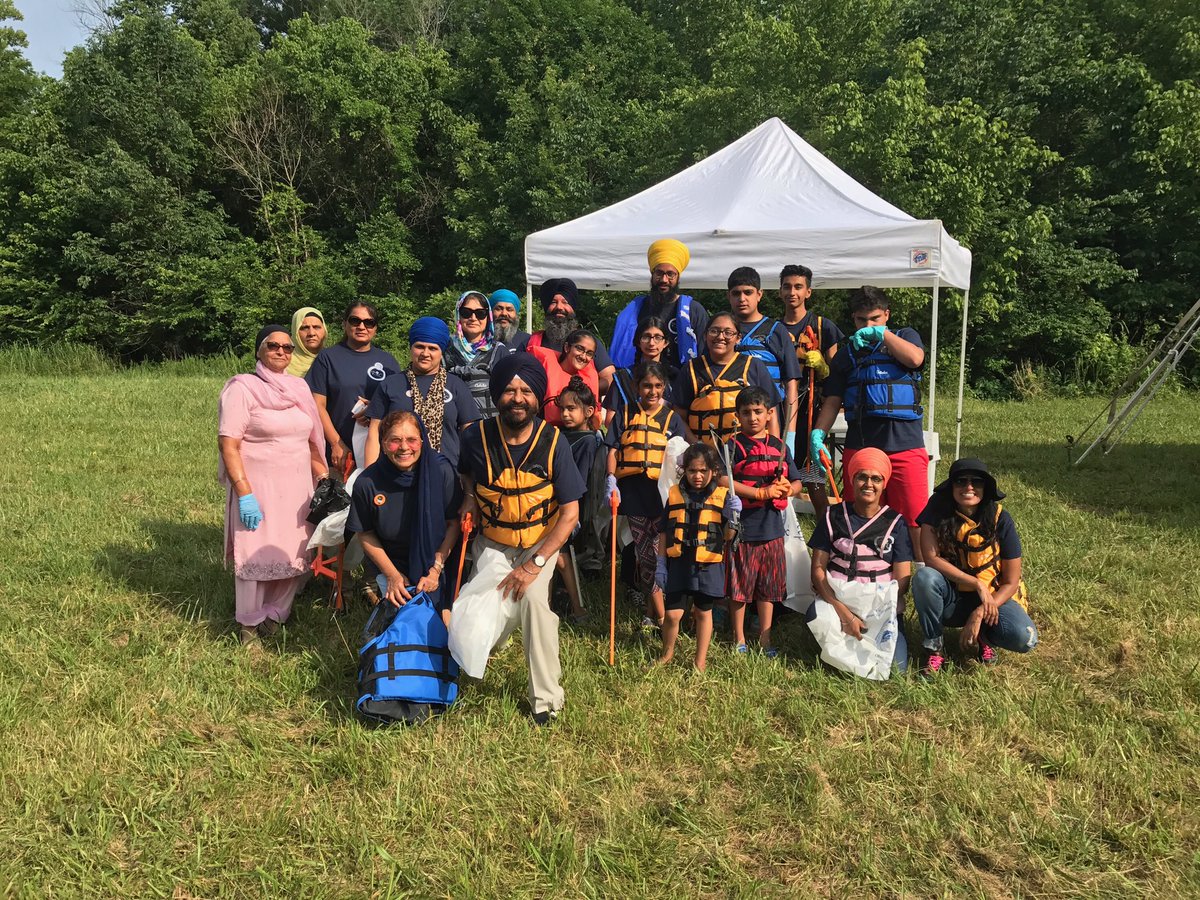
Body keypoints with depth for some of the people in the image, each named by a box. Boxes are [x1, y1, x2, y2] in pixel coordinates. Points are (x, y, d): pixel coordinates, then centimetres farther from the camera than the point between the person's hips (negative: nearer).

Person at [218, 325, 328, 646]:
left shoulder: (298, 387, 11)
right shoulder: (242, 387, -7)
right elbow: (228, 444, -13)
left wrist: (323, 476, 10)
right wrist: (244, 494, -19)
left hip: (298, 487, 5)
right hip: (258, 487, -5)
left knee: (294, 555, 7)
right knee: (257, 556, 2)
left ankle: (275, 614, 25)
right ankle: (249, 623, 20)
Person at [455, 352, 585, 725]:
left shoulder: (553, 442, -19)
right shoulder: (476, 436, -15)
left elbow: (570, 514, -16)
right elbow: (464, 470, 13)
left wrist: (534, 565, -22)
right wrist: (470, 496, -8)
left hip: (540, 540, -1)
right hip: (492, 541, 2)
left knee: (533, 598, -27)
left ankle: (546, 698, -11)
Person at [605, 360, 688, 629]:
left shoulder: (672, 418, 6)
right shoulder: (625, 415, 9)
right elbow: (613, 450, 5)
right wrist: (611, 480, -11)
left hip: (662, 491, -1)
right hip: (633, 491, 1)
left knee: (658, 551, -4)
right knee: (644, 552, 3)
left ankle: (652, 611, 9)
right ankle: (661, 614, 11)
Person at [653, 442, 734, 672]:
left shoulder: (721, 496, -3)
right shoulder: (675, 494, 2)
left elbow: (727, 535, -8)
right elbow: (664, 533, 8)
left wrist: (734, 516, -26)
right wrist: (660, 564, 6)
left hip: (708, 565, -1)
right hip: (678, 563, 1)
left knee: (703, 612, 12)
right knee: (673, 613, 0)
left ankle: (700, 661, 27)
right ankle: (667, 653, 27)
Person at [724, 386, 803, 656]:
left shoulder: (779, 447, 11)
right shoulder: (733, 445, -4)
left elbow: (797, 483, 14)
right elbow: (723, 481, -15)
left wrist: (787, 489, -10)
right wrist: (761, 493, -16)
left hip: (772, 528, 4)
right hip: (742, 528, -4)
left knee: (768, 588, 12)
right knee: (739, 588, 4)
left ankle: (764, 639, 25)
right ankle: (739, 639, 19)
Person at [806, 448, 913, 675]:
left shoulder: (895, 522, 5)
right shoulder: (833, 516, 6)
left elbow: (902, 580, 0)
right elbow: (818, 569, -1)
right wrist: (844, 613, -15)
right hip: (837, 600, 0)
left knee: (895, 665, -22)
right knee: (816, 614, -34)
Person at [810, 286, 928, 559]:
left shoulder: (905, 337, 15)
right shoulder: (846, 356, 19)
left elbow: (915, 359, -9)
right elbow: (832, 401, 11)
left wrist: (881, 333, -5)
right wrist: (818, 432, -5)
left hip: (905, 444, -2)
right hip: (859, 446, 2)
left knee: (915, 520, -6)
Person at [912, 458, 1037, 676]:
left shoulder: (1000, 519, -12)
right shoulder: (938, 509, -13)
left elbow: (1010, 582, -9)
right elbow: (931, 558, -21)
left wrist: (979, 614, -21)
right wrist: (978, 584, -25)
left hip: (992, 596, 0)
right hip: (951, 599, 0)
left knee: (1024, 639, -28)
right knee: (924, 578, -33)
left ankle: (983, 636, 8)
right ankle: (933, 648, -12)